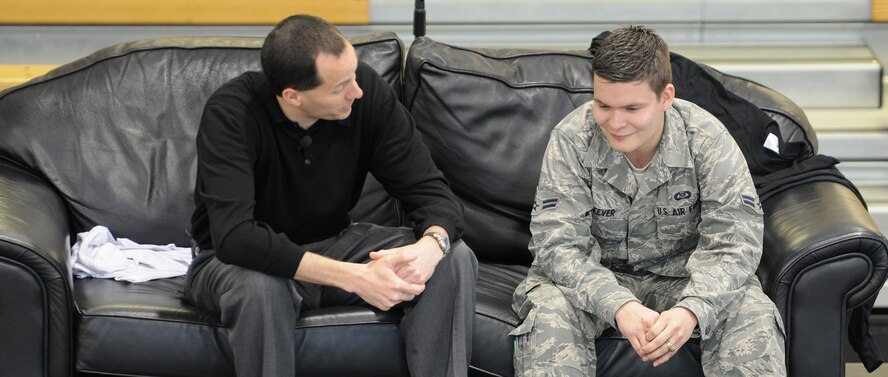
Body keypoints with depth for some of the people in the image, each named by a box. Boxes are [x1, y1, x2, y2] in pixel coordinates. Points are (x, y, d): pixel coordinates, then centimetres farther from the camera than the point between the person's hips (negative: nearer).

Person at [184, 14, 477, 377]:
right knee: (261, 287, -39)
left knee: (454, 260, -18)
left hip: (332, 246, 4)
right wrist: (352, 277, -43)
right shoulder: (231, 113, -28)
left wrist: (431, 245, -39)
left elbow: (431, 192, -14)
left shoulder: (368, 91, -18)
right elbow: (235, 237, -39)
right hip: (236, 261, -4)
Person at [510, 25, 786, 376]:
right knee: (548, 313, -31)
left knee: (753, 316, -26)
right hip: (597, 274, 0)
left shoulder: (707, 140, -17)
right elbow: (558, 244, -22)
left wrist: (692, 310, -40)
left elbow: (733, 242, -20)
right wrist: (618, 305, -40)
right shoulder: (571, 140, -18)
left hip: (683, 273, 1)